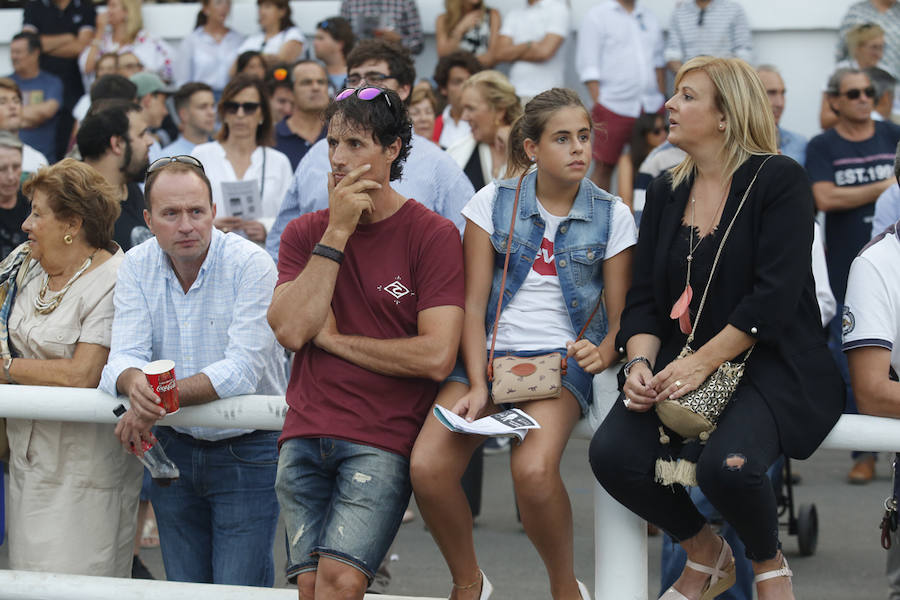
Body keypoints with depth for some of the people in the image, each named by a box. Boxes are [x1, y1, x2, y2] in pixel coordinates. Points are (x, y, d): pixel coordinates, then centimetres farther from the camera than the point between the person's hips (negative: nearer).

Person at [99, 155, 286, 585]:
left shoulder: (251, 265, -16)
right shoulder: (137, 266, -2)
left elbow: (242, 371, -23)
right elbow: (124, 356, -11)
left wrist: (159, 397, -31)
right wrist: (135, 383, -36)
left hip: (246, 451, -4)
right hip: (173, 449, 5)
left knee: (238, 590, -7)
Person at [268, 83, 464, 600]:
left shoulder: (432, 235, 0)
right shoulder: (306, 233, 14)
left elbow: (436, 357, -10)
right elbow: (290, 330, -3)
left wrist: (332, 338, -2)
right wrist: (337, 232, -5)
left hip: (384, 439, -4)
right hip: (306, 435, 4)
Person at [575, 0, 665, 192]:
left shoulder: (648, 17, 17)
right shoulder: (596, 17, 1)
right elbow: (587, 68, -4)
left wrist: (662, 100, 13)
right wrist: (599, 104, -11)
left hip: (652, 106, 5)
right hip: (614, 108, -5)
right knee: (603, 167, -3)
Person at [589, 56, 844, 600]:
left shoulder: (779, 180, -6)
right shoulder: (665, 192, 13)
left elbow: (774, 296, -16)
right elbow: (644, 296, 10)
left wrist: (703, 362, -22)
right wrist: (640, 361, -10)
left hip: (770, 365, -6)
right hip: (681, 362, 6)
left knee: (727, 464, -33)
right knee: (613, 454, -20)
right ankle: (705, 554, 9)